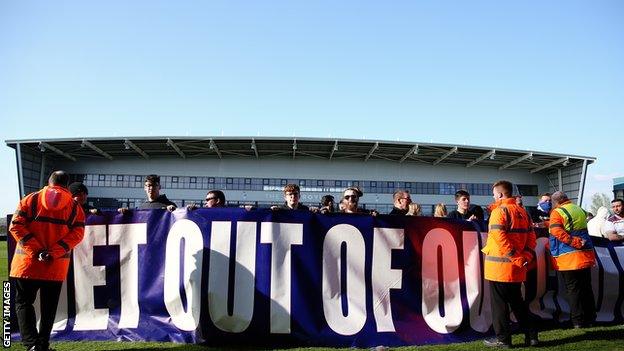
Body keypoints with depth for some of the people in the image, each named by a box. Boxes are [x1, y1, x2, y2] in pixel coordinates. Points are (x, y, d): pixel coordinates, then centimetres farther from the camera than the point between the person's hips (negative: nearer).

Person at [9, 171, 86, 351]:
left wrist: (35, 250, -9)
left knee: (23, 302, 9)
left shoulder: (30, 199, 3)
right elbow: (77, 234, -6)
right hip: (57, 267, 1)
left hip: (27, 262, -1)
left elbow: (16, 226, -6)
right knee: (49, 306, 13)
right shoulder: (75, 206, 4)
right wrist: (53, 252, -10)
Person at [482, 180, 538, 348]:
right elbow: (531, 236, 11)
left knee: (499, 302, 1)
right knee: (517, 301, 18)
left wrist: (513, 256, -21)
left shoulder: (500, 210, -10)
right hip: (516, 267, 8)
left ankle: (503, 338, 6)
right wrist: (526, 256, 3)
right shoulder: (522, 211, 13)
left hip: (499, 265, -7)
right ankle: (531, 335, 20)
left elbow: (498, 235, -23)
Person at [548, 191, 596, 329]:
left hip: (568, 259, -7)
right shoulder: (580, 210, 12)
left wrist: (576, 243, -23)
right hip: (586, 256, 7)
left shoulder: (557, 213, -10)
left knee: (573, 289, 1)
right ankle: (590, 318, 22)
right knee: (586, 288, 14)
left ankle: (578, 321, 5)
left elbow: (557, 231, -24)